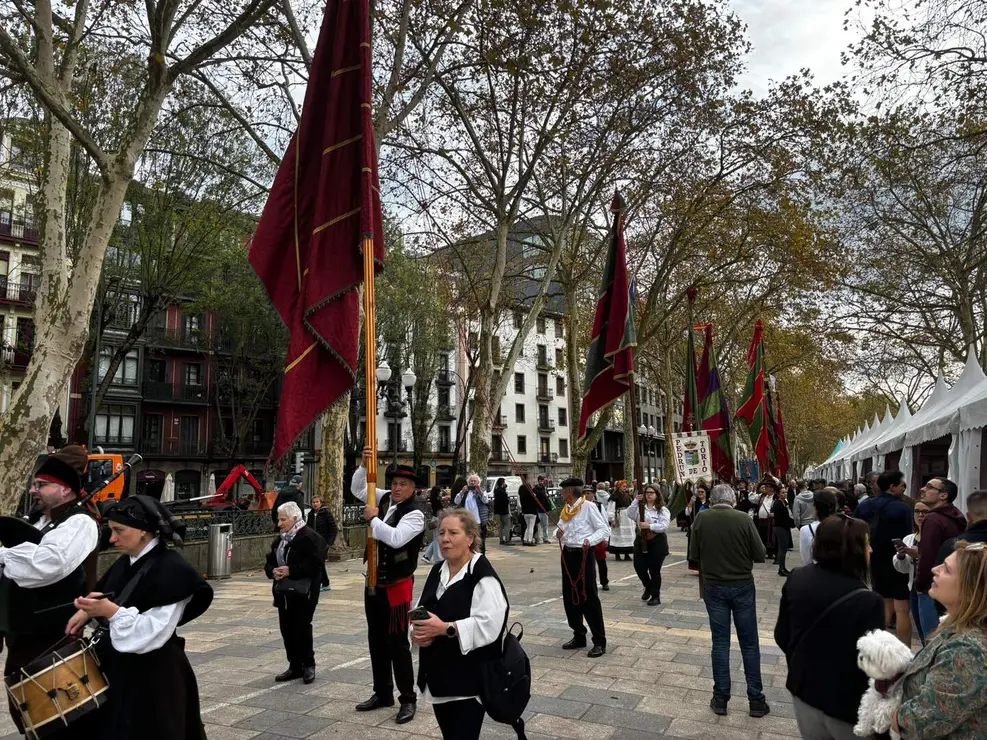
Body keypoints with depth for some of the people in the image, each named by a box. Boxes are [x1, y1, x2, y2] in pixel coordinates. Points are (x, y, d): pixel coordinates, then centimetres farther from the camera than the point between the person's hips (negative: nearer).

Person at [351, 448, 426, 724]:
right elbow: (357, 488, 10)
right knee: (376, 640, 16)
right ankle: (382, 693, 31)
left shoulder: (414, 515, -17)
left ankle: (408, 699, 12)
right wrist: (364, 464, -6)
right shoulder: (385, 500, 5)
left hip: (396, 586, -8)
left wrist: (373, 518, -20)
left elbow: (395, 538, -32)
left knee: (397, 642, -2)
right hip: (374, 583, 8)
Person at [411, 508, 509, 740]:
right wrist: (418, 631, -7)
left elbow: (487, 626, -25)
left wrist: (444, 628, -26)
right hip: (438, 675, 8)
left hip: (469, 678, -8)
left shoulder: (482, 575, -17)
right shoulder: (437, 571, 8)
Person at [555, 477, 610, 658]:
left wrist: (590, 540, -27)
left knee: (588, 598, -5)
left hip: (583, 555, -8)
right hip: (567, 555, 8)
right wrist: (558, 533, -6)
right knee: (569, 597, 13)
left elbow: (605, 529, -12)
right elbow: (560, 529, 18)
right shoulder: (564, 510, 11)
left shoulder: (588, 507, -12)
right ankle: (579, 636, 27)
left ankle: (599, 641, 5)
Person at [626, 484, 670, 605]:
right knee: (639, 567, 4)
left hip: (657, 542, -4)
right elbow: (628, 515, -8)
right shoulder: (639, 507, 6)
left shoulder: (662, 509, -4)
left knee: (654, 570, 2)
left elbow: (665, 525, -15)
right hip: (641, 540, 4)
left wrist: (650, 526, -24)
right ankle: (648, 587, 33)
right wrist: (636, 502, -16)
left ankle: (656, 596, 18)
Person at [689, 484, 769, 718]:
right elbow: (760, 555, -7)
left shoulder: (701, 519, -8)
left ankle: (720, 698, 15)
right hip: (742, 586, -1)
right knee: (749, 644, 10)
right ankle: (756, 699, 18)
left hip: (713, 587, 1)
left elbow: (693, 555, 0)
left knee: (720, 642, 9)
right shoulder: (743, 519, -13)